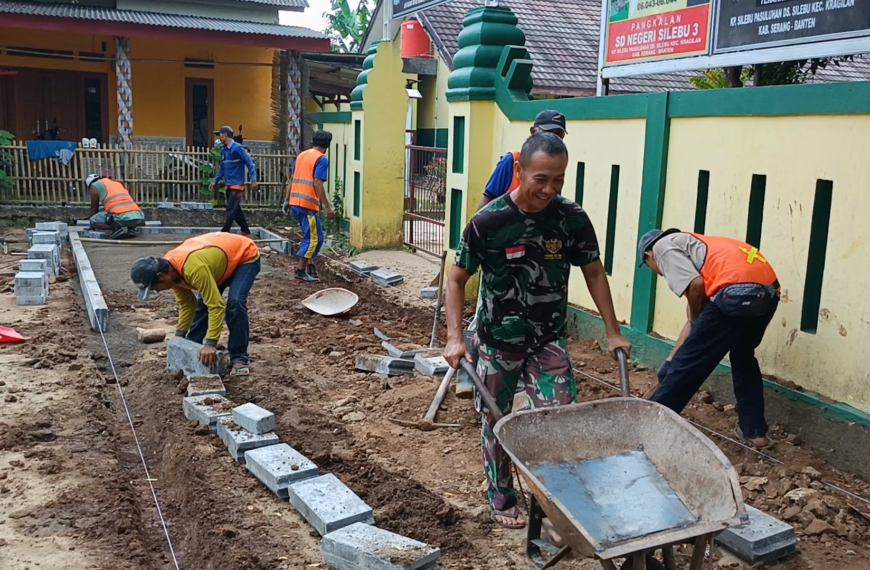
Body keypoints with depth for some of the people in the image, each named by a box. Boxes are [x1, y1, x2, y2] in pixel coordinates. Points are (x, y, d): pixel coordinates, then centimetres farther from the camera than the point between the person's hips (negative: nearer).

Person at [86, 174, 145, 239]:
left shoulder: (94, 186, 17)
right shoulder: (117, 183, 35)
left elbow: (94, 208, 22)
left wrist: (92, 227, 34)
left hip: (121, 216, -6)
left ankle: (118, 228, -6)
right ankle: (130, 229, 8)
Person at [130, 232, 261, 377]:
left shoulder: (194, 268, -42)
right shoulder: (169, 267, -13)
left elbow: (216, 305, -39)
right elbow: (186, 303, -1)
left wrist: (211, 343, -40)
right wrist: (179, 335, -6)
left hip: (246, 256, -8)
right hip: (224, 259, 8)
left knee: (235, 304, -23)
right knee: (202, 303, 4)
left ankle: (239, 359, -12)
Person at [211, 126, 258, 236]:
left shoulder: (237, 148, -12)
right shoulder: (223, 150, 11)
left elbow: (250, 163, -14)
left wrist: (253, 180, -20)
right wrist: (215, 180, 13)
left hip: (237, 185, -8)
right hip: (228, 185, 8)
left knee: (231, 209, -8)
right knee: (236, 209, 12)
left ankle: (224, 233, -6)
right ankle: (246, 231, 20)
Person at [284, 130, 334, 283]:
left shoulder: (301, 155, 16)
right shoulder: (322, 159, -7)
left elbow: (292, 180, 18)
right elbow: (317, 184, -16)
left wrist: (287, 200, 24)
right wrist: (327, 206, -16)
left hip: (295, 202, 8)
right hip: (308, 204, -8)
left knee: (311, 235, 19)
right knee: (313, 238, 1)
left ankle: (310, 266, 19)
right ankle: (300, 272, 1)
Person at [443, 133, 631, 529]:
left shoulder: (572, 219, -10)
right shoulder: (488, 221, -17)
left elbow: (594, 272, 4)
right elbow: (457, 278, -7)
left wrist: (613, 332, 3)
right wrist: (454, 337, -15)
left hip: (549, 341, 1)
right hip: (497, 342, -1)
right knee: (496, 423, 12)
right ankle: (501, 500, 33)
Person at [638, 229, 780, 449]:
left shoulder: (663, 246, 12)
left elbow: (696, 285, -8)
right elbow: (693, 321, 35)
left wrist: (696, 320, 11)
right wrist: (669, 363, 38)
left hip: (736, 292, -9)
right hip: (768, 290, 9)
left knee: (686, 364, 5)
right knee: (743, 356, 31)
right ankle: (754, 431, 35)